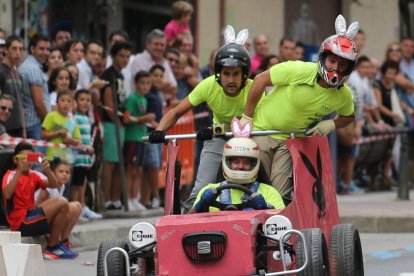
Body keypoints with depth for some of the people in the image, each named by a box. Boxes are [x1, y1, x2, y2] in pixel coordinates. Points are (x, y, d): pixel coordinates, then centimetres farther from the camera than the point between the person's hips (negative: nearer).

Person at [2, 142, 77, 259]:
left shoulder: (34, 175, 13)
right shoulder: (11, 175, -5)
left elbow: (54, 185, -1)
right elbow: (7, 195, -25)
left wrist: (47, 170, -20)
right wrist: (19, 171, -27)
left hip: (30, 217, 8)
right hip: (21, 223, -8)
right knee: (62, 203, -17)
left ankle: (58, 243, 3)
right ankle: (52, 248, -10)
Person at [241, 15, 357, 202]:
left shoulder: (343, 96, -10)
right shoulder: (300, 71, -25)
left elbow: (348, 117, 13)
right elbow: (260, 80, -16)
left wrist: (330, 125, -9)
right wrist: (246, 118, -12)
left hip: (290, 140, 3)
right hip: (262, 130, -3)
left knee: (282, 195, -4)